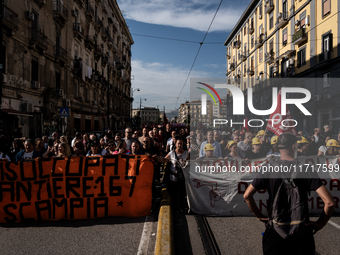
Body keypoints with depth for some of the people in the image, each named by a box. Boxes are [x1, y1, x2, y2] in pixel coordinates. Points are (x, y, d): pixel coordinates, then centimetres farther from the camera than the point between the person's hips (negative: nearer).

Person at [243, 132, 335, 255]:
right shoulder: (306, 169, -8)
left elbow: (247, 195, -8)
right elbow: (329, 202, -14)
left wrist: (260, 216, 4)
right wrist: (320, 223, 0)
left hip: (274, 232, 1)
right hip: (301, 231, 0)